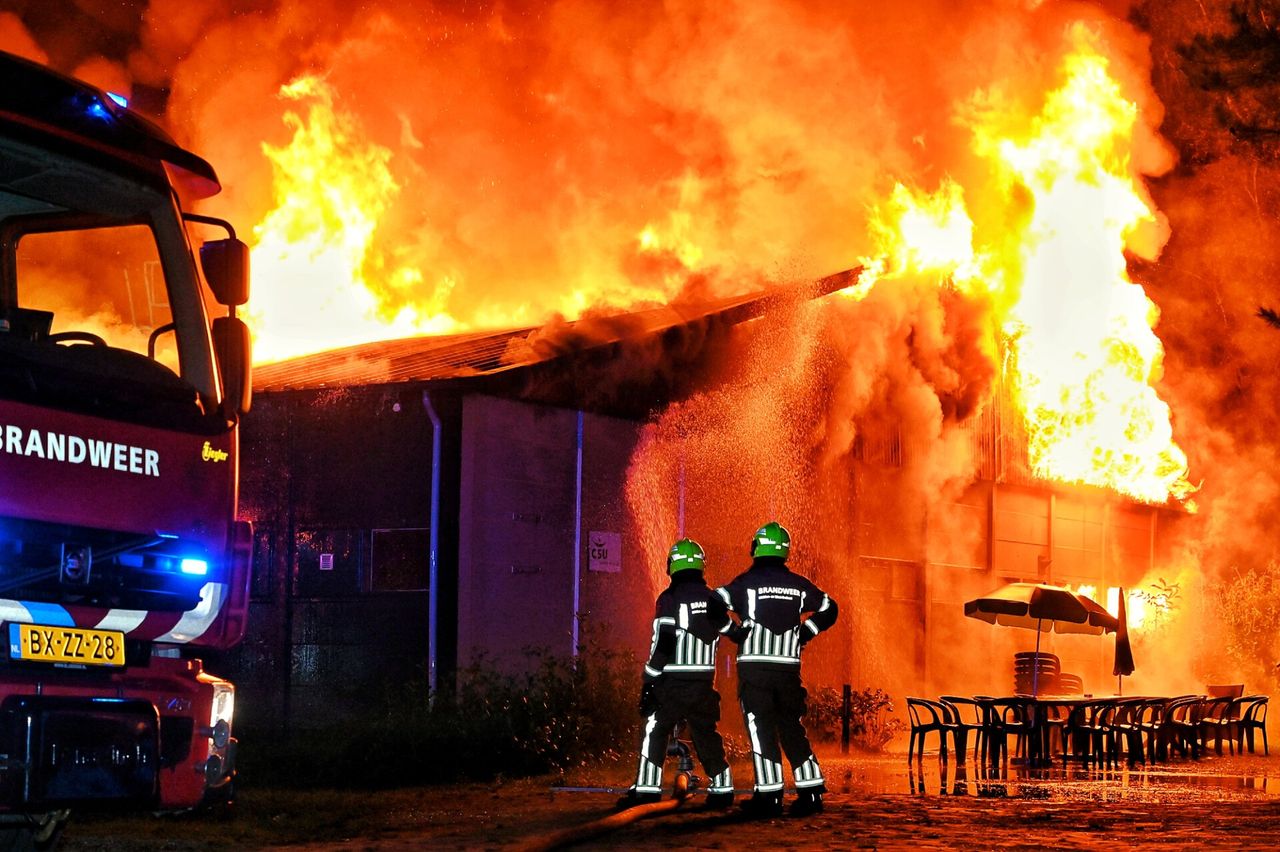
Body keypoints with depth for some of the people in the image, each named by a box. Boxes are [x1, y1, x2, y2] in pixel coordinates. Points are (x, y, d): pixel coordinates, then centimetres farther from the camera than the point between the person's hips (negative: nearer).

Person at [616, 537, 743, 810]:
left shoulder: (669, 598, -9)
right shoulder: (712, 598, 7)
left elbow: (661, 644, -14)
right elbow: (730, 629, 20)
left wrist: (648, 682, -11)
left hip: (673, 682, -5)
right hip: (704, 682, 5)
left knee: (655, 731, 0)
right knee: (706, 734, 13)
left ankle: (647, 787, -6)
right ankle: (722, 789, 13)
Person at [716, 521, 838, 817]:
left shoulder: (747, 582, -5)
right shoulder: (798, 585, 8)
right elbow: (828, 609, 20)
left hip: (754, 667, -4)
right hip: (789, 668, 4)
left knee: (761, 730, -1)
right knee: (792, 729, 11)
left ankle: (769, 795, -4)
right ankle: (810, 792, 8)